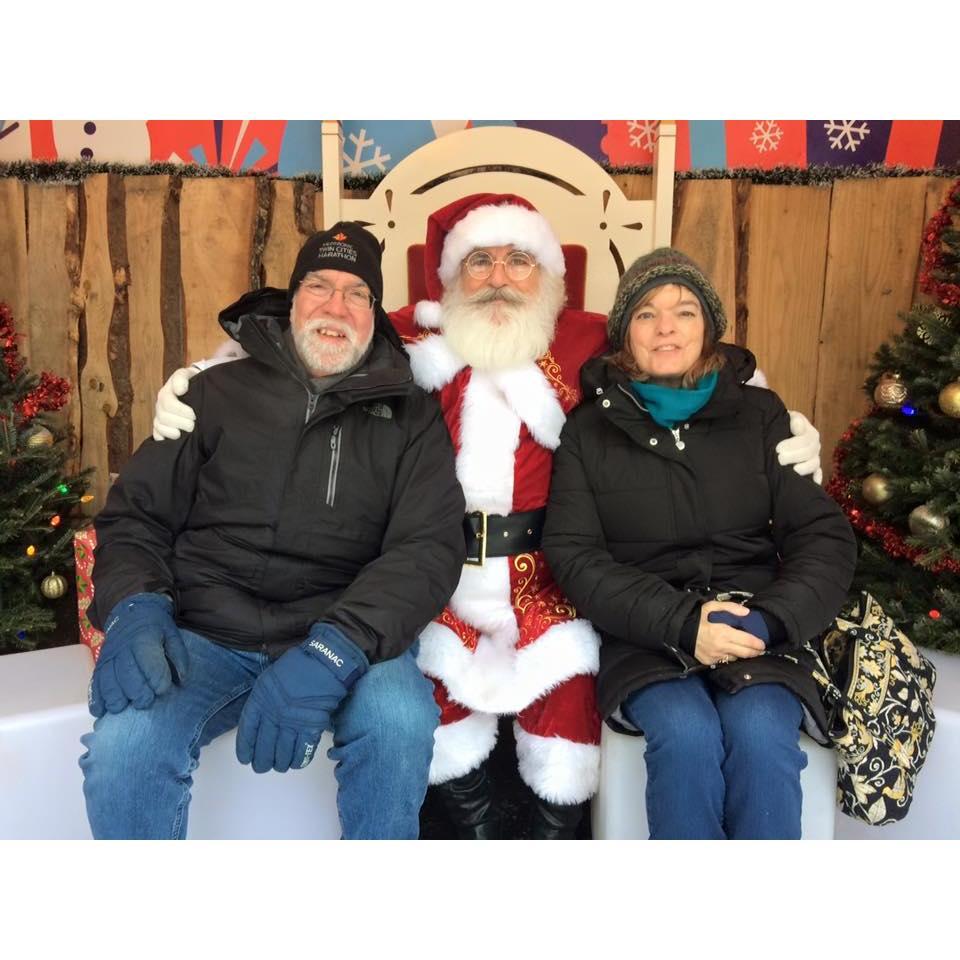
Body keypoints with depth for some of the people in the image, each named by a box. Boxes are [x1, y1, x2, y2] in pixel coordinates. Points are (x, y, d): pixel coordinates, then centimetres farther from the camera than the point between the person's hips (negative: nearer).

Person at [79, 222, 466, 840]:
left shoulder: (410, 417, 7)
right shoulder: (221, 391, 11)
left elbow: (430, 549, -6)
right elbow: (136, 514, 11)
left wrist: (332, 650, -23)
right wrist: (133, 609, -12)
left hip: (346, 641, 0)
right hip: (205, 635, 1)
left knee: (401, 718, -31)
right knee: (122, 743, -28)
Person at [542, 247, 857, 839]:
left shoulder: (760, 415, 10)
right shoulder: (589, 430, 7)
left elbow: (825, 534, 5)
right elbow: (574, 556, -2)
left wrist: (770, 620, -14)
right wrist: (680, 623, -16)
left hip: (760, 635, 1)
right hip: (647, 639, -1)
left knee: (760, 734, -28)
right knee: (687, 734, -29)